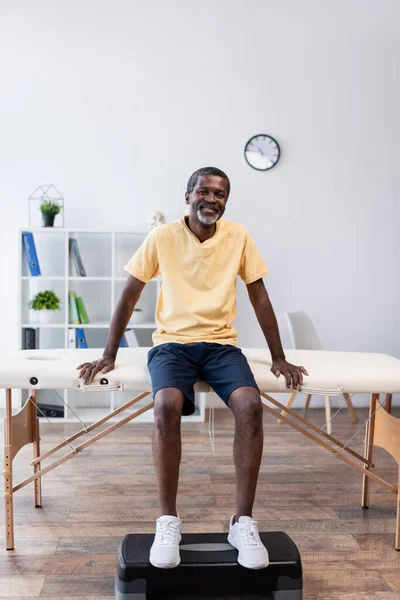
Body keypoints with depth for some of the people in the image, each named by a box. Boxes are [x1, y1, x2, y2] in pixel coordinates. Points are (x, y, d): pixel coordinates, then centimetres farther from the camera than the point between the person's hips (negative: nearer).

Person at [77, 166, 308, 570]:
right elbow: (129, 295, 3)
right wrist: (108, 355, -1)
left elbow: (259, 297, 6)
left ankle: (243, 520, -12)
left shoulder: (238, 236, 1)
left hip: (222, 343, 1)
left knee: (251, 406, -28)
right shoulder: (163, 237, -2)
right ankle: (168, 520, -14)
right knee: (166, 406, -32)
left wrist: (279, 358, 3)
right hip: (172, 342, -1)